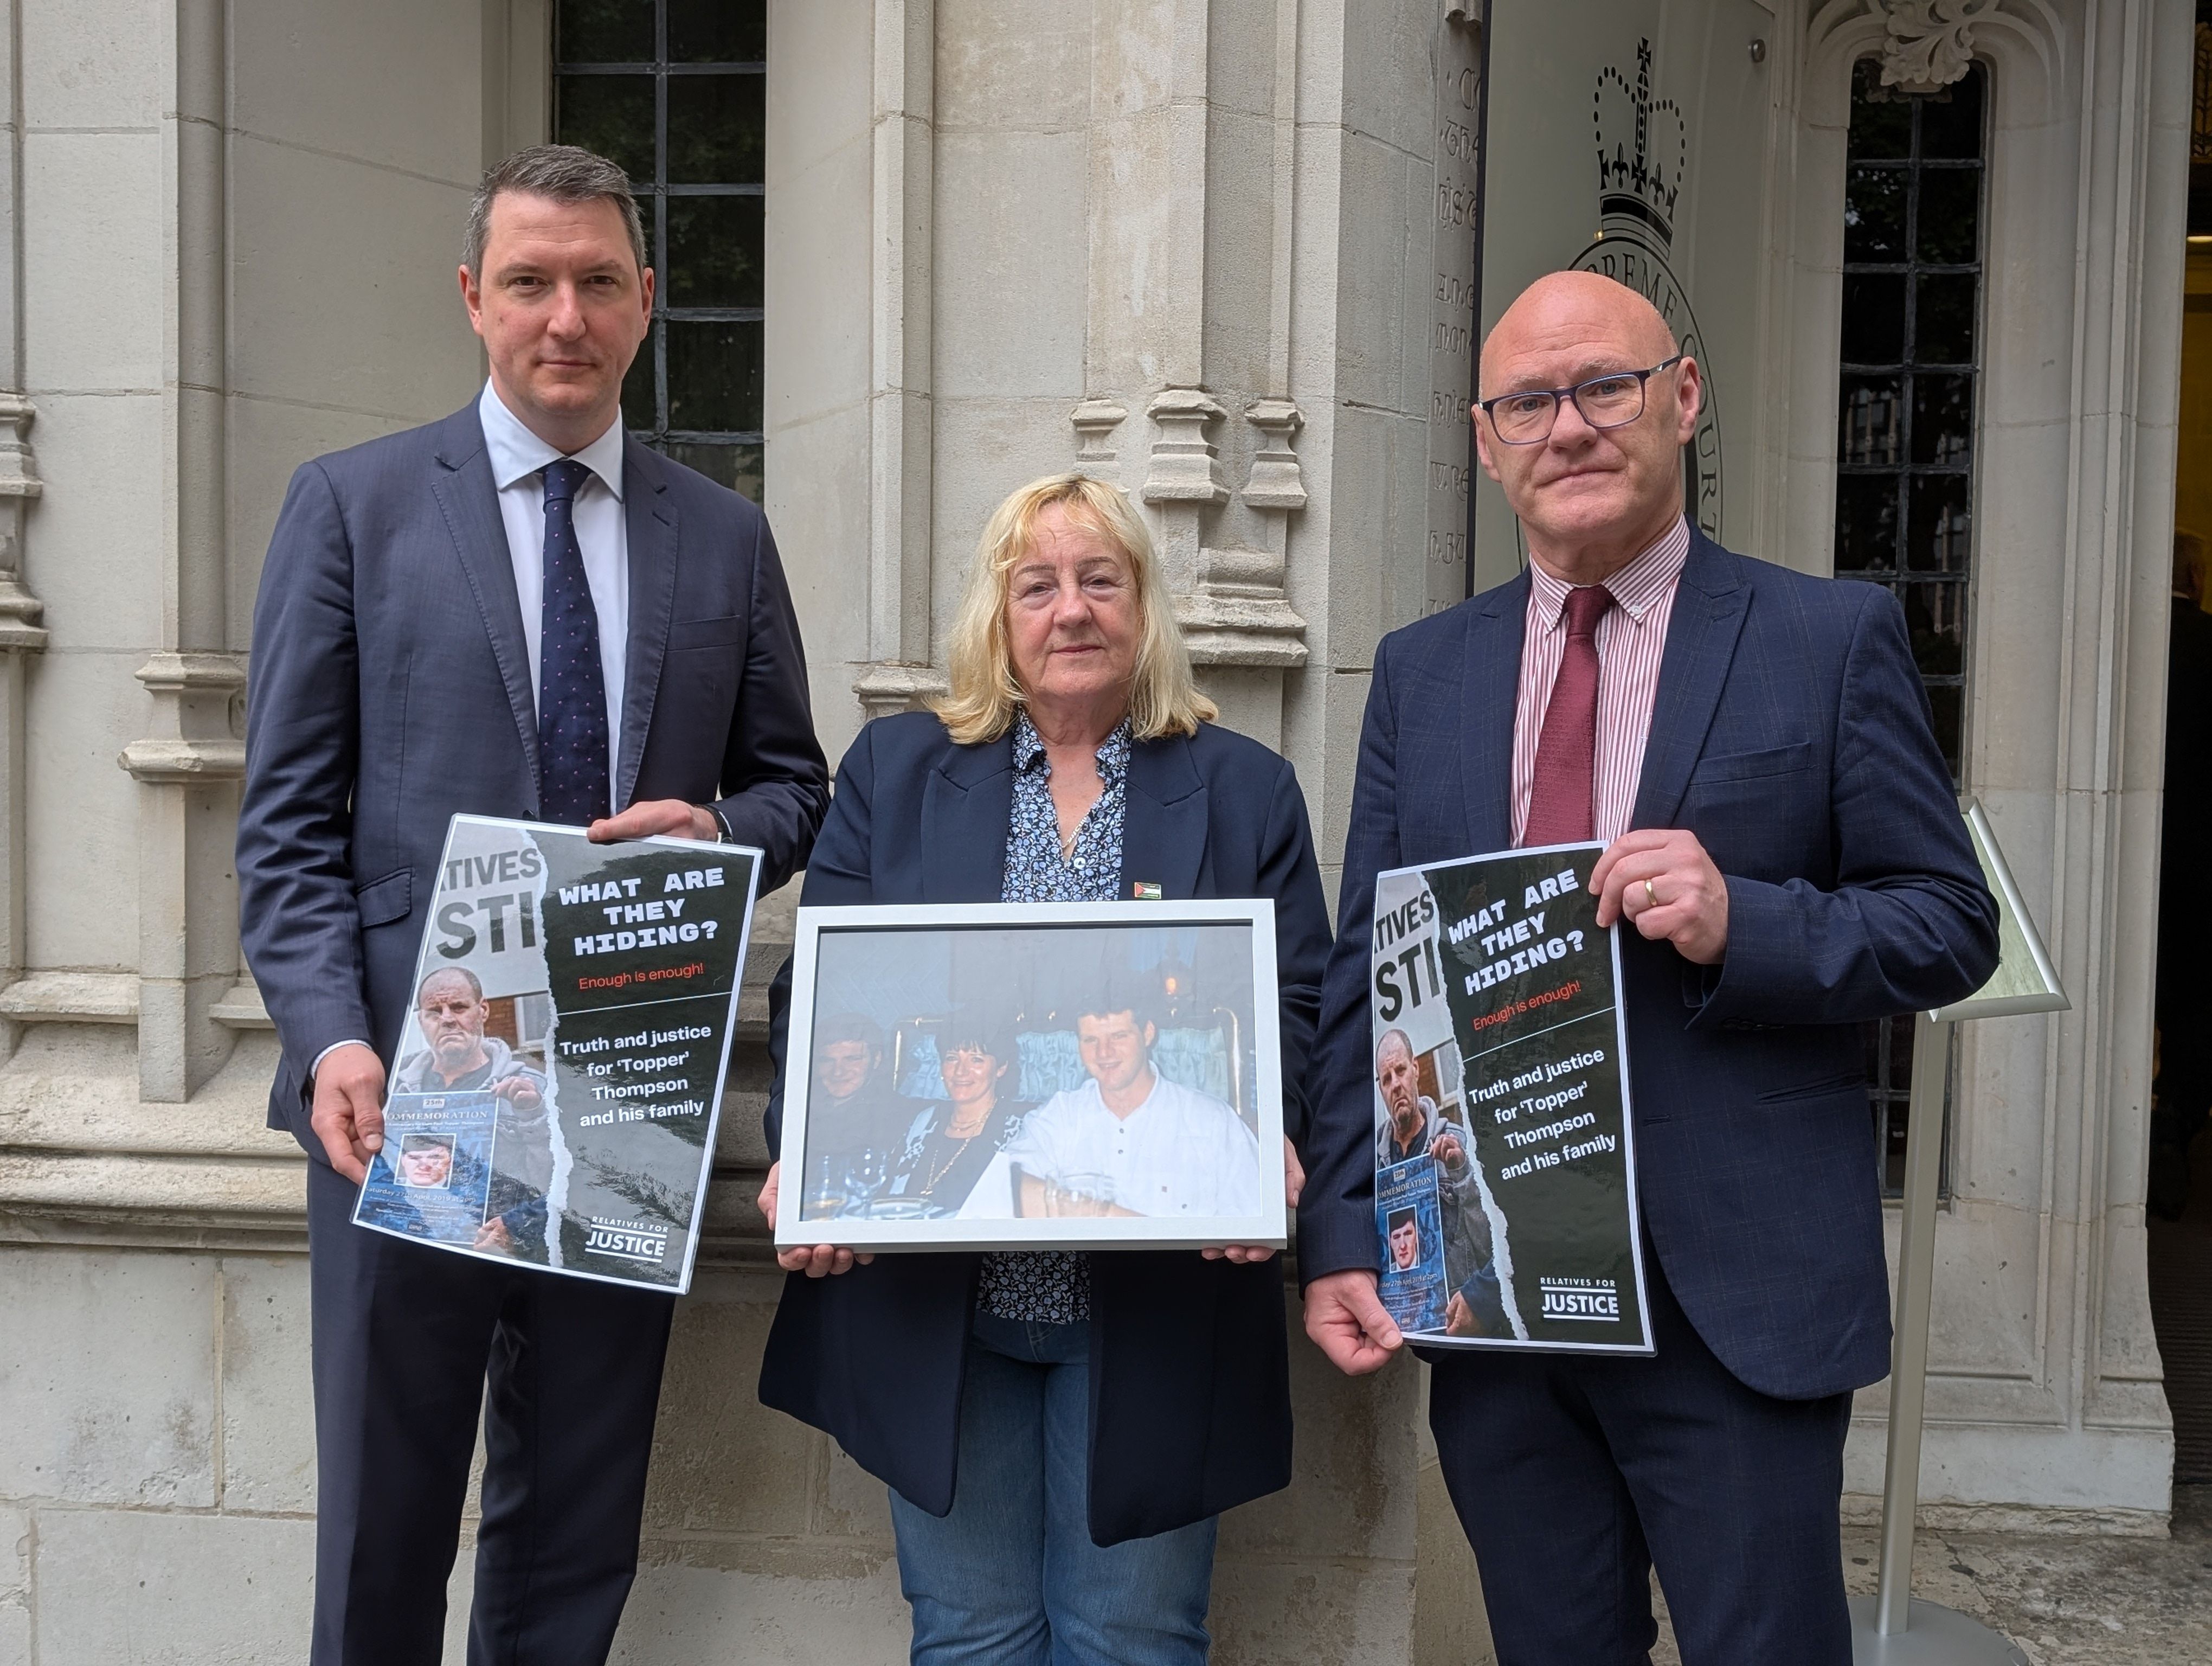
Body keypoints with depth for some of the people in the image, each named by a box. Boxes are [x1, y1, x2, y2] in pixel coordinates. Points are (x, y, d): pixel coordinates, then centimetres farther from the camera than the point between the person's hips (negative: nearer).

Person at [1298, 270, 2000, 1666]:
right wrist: (1343, 1238, -1)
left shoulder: (1834, 639, -1)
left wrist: (1740, 921, -20)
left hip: (1740, 1291, -3)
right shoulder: (1422, 672, 8)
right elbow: (1364, 979, 6)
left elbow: (1952, 926, 0)